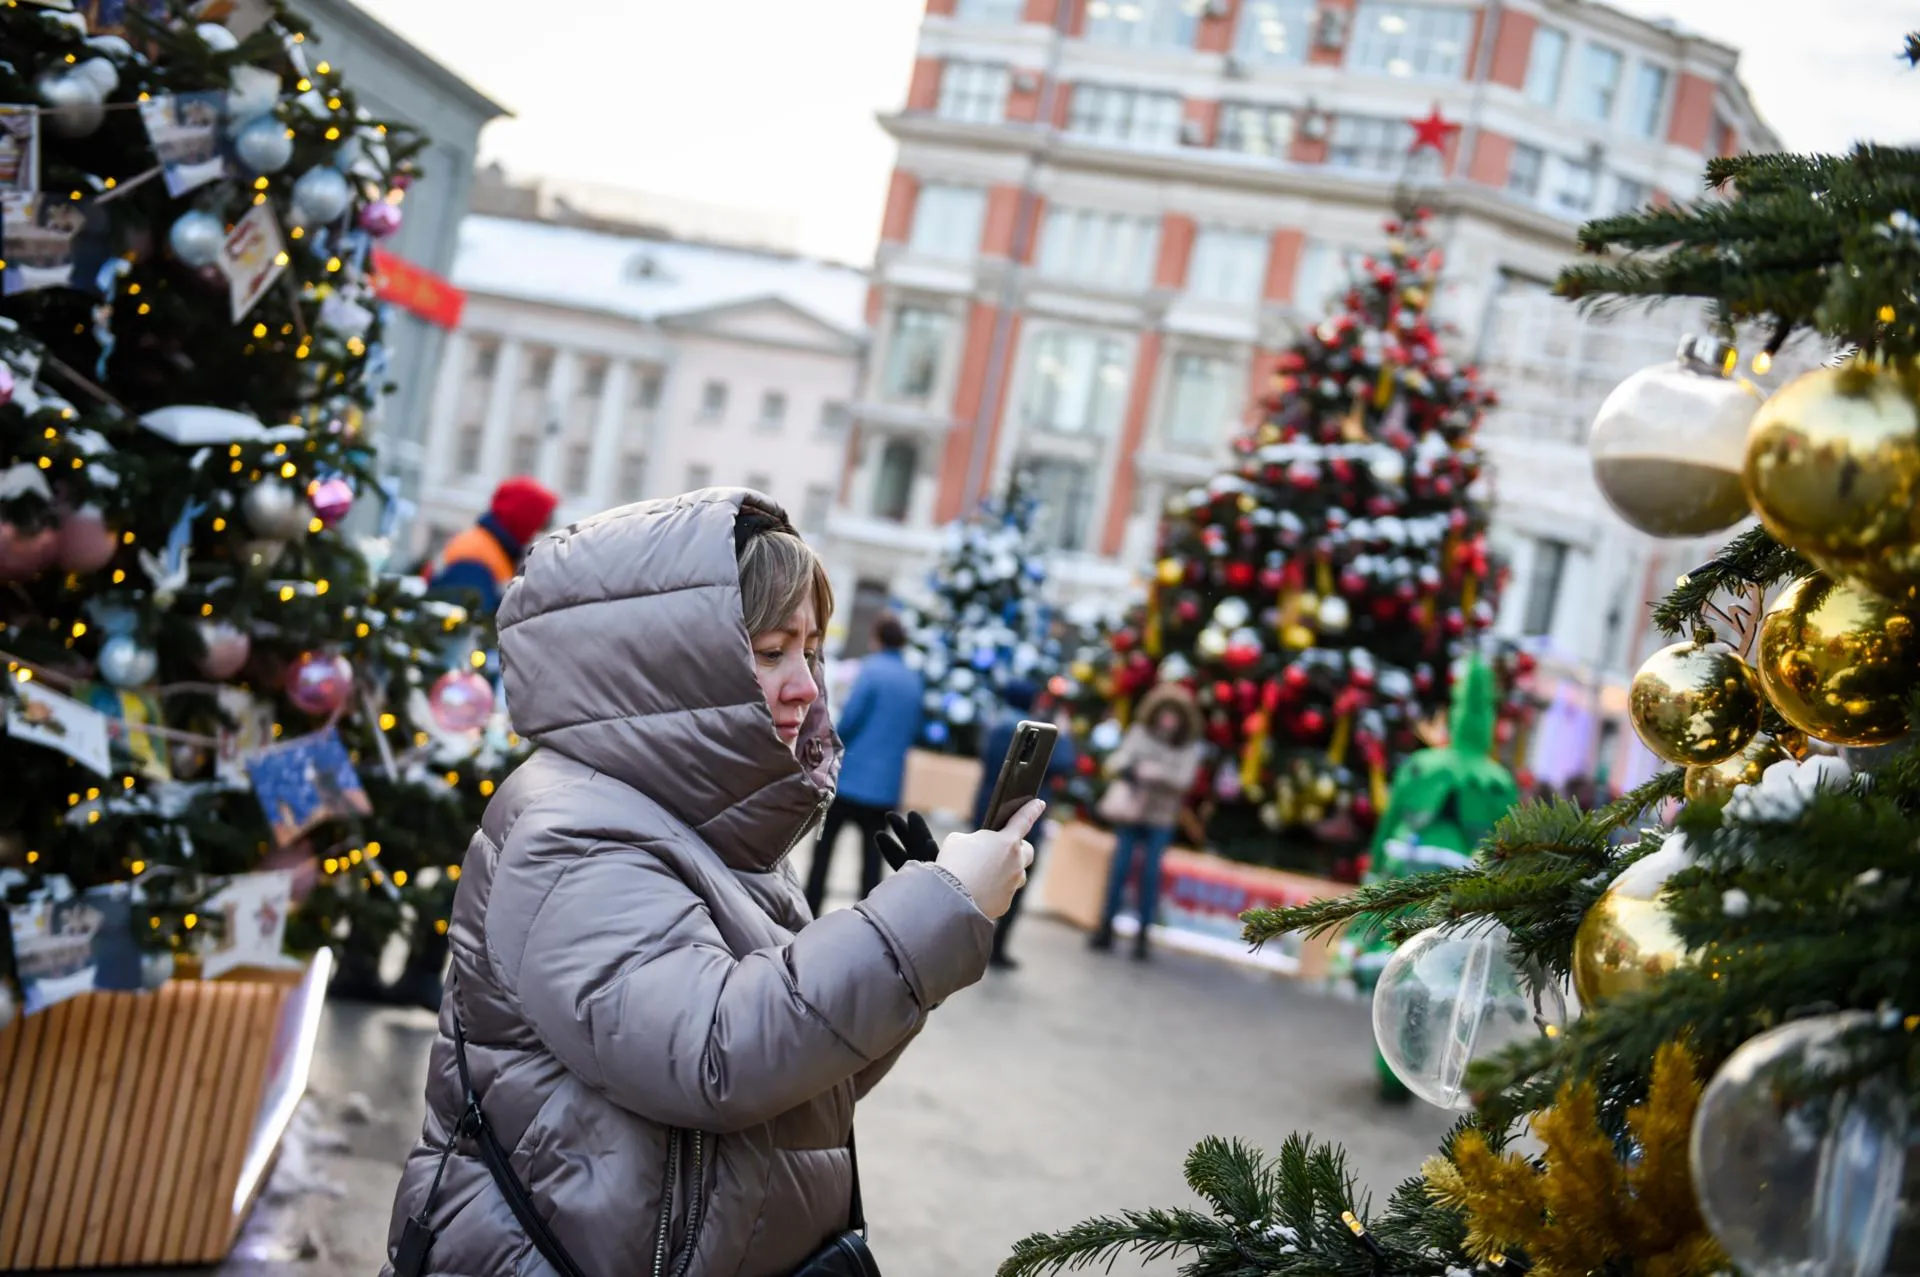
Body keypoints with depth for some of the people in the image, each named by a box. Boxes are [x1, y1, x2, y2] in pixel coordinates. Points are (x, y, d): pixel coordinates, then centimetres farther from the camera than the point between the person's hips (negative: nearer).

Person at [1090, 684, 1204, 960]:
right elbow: (1115, 763, -8)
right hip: (1131, 813, 1)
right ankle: (1106, 927, 11)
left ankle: (1143, 935, 2)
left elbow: (1183, 779, -17)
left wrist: (1154, 772, -30)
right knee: (1119, 869, 2)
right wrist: (1127, 768, -30)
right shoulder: (1140, 733, -2)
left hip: (1160, 820, -1)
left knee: (1150, 874, -2)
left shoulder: (1190, 748, -4)